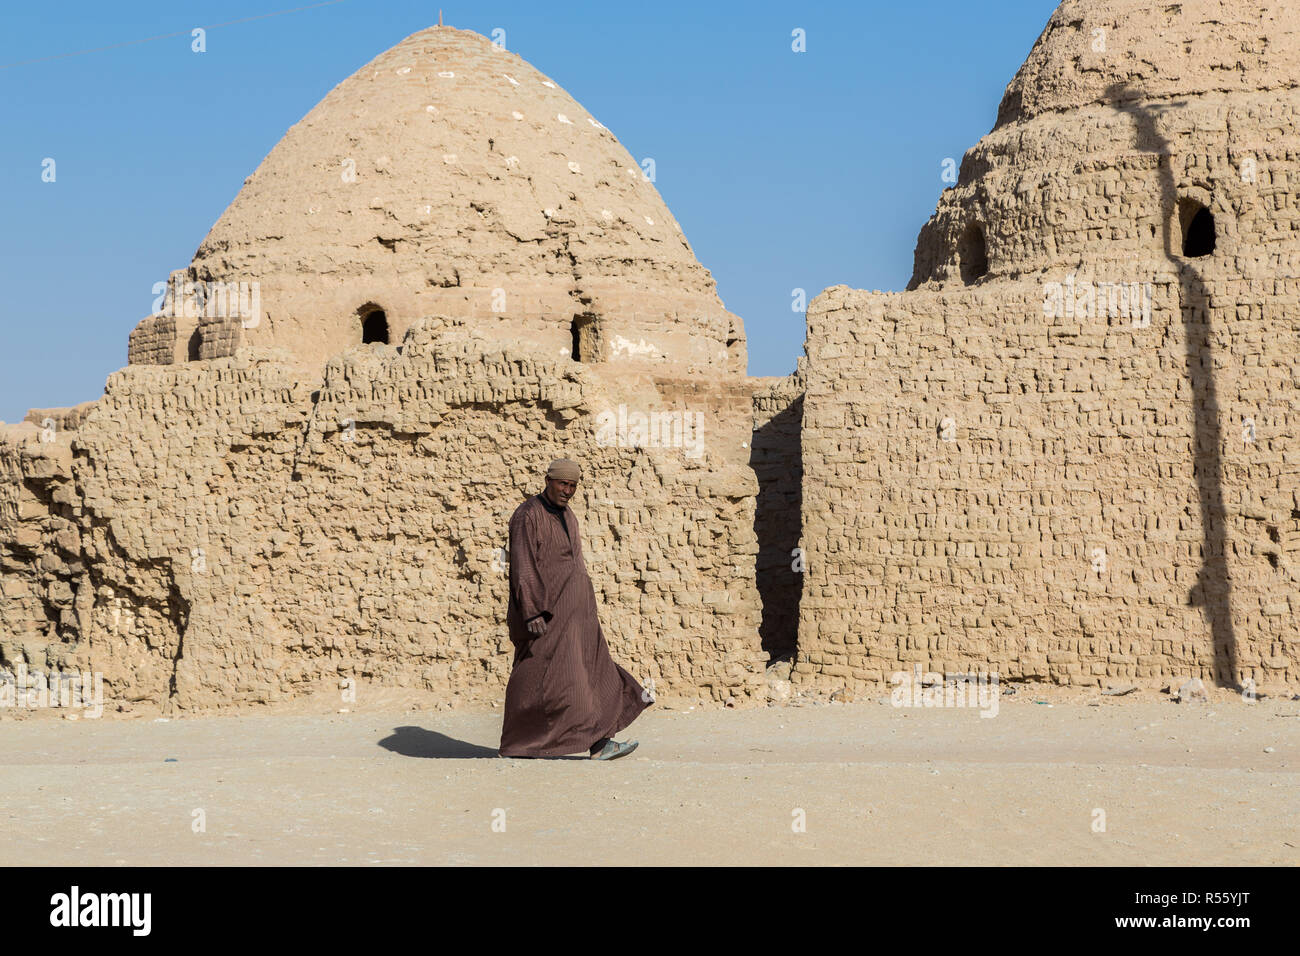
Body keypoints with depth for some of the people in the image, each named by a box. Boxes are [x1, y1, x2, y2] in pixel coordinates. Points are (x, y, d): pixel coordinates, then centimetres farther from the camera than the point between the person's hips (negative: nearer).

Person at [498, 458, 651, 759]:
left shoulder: (567, 516, 14)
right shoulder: (528, 516, -12)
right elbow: (522, 568, -18)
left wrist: (583, 610, 19)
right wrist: (532, 613, -24)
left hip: (571, 611, 8)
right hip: (543, 611, -8)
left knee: (588, 672, 2)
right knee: (537, 677, -3)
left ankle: (598, 743, 0)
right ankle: (514, 745, 9)